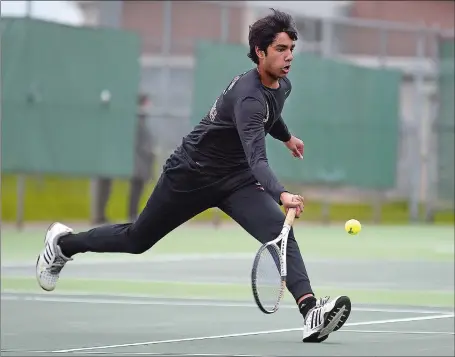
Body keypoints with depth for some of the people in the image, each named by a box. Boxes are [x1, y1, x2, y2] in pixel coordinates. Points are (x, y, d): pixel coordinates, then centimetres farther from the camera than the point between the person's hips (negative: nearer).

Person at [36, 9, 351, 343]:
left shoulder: (282, 84, -3)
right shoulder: (248, 96, -32)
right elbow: (257, 158, -45)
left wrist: (286, 136, 40)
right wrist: (281, 195, -60)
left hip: (236, 178, 6)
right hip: (191, 174, -6)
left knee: (280, 230, -22)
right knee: (136, 240, 14)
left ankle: (311, 312, -35)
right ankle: (63, 243, 41)